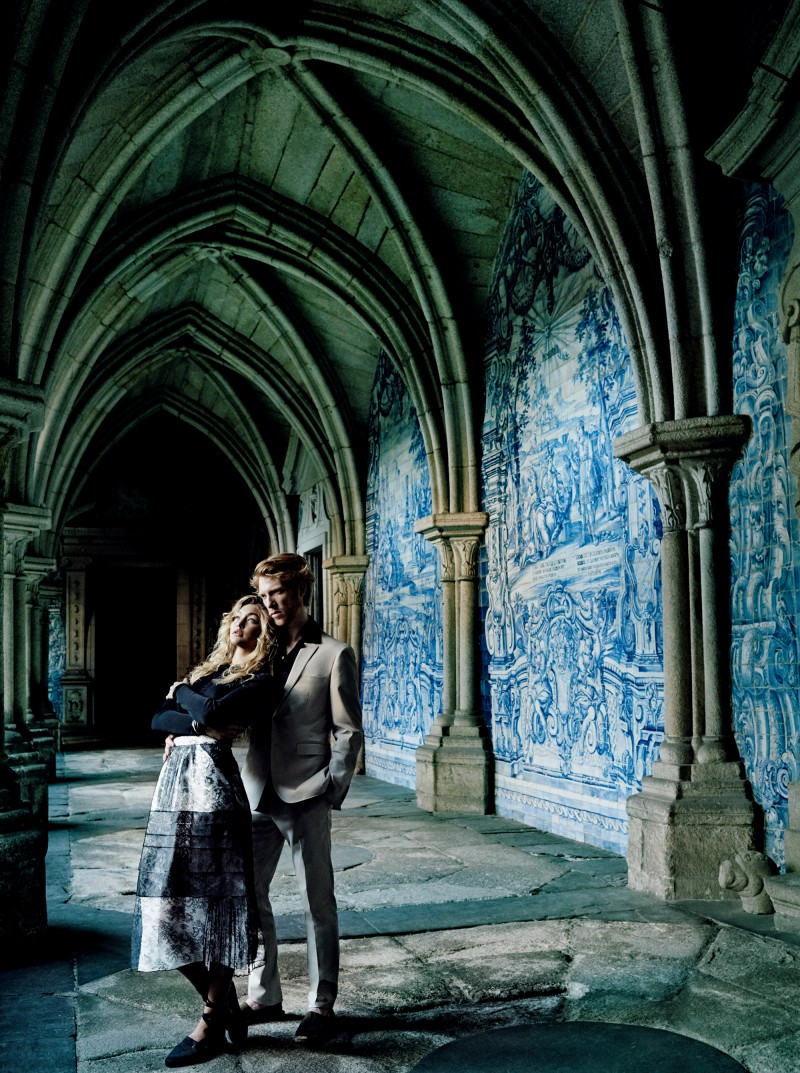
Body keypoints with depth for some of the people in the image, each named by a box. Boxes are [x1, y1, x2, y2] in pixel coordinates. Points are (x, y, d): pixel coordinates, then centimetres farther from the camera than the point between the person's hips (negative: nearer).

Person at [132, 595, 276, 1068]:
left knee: (212, 905, -2)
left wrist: (183, 695, 3)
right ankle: (227, 1006, 20)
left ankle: (212, 1025, 10)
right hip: (176, 779, 8)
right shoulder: (210, 671, 23)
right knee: (171, 903, 6)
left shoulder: (260, 681, 0)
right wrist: (195, 719, -3)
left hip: (211, 781, -8)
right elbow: (159, 718, 15)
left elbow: (211, 713, -15)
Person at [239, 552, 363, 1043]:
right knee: (248, 893, 11)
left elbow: (348, 732, -4)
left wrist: (331, 792, -11)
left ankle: (322, 1006, 17)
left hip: (305, 798, -5)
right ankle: (264, 996, 27)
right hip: (259, 794, 5)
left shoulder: (334, 654, -2)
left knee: (319, 903, 5)